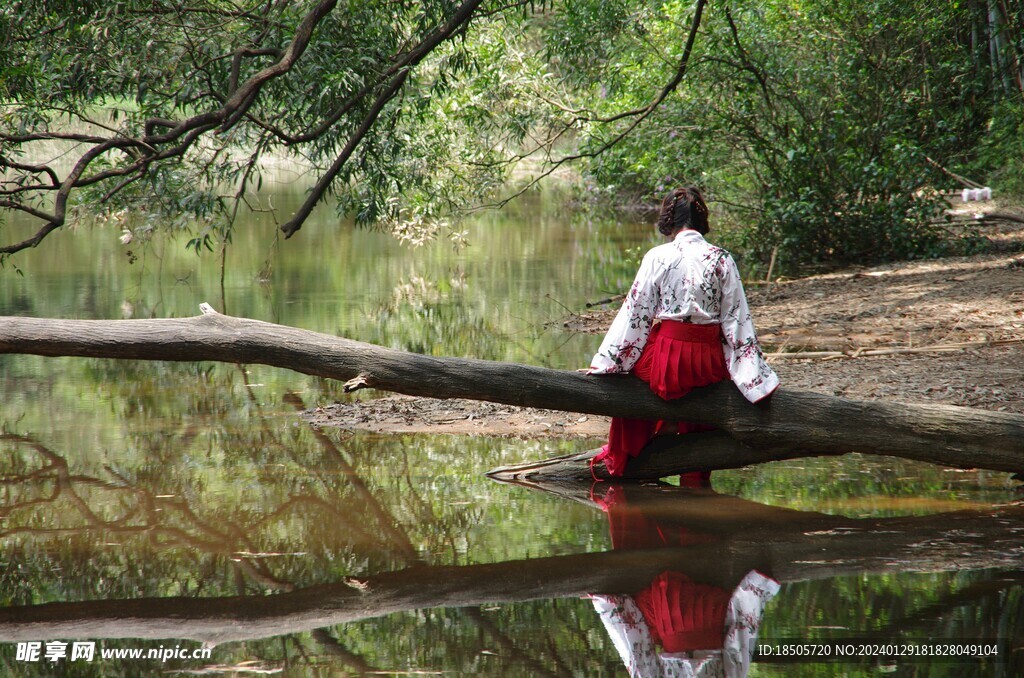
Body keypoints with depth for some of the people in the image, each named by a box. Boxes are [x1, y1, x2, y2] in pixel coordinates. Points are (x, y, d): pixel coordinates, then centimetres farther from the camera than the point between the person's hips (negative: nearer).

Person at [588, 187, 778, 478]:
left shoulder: (658, 257, -5)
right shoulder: (722, 259, -1)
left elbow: (635, 313, -4)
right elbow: (737, 319, -1)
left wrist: (605, 363, 4)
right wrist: (756, 378, 5)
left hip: (665, 358, -2)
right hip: (709, 362, 2)